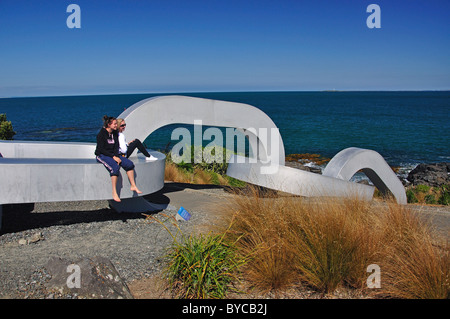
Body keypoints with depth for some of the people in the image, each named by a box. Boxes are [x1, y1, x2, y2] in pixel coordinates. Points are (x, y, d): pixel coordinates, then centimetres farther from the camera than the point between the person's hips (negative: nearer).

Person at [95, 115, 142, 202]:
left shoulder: (115, 133, 10)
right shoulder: (101, 134, -11)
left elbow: (116, 147, 10)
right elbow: (101, 149, -16)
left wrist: (117, 156, -9)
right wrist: (113, 157, -20)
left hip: (113, 155, 7)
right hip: (102, 156, -7)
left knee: (129, 164, -14)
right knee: (115, 167, -34)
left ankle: (133, 186, -5)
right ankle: (114, 193, -31)